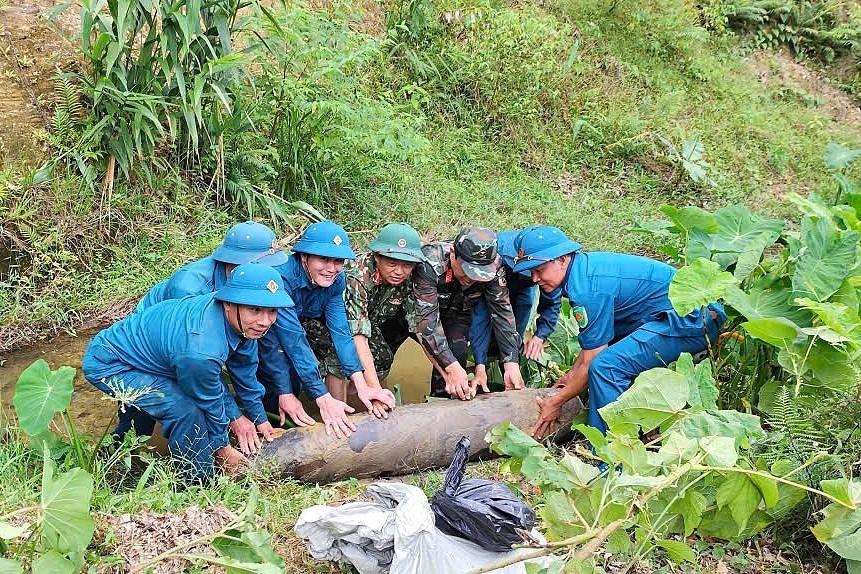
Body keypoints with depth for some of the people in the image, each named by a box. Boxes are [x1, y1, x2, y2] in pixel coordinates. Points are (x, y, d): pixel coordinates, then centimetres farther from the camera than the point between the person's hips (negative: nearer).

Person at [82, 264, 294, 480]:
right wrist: (223, 449, -2)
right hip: (106, 365, -9)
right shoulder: (201, 352, -39)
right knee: (185, 409, -22)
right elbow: (209, 402, -21)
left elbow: (245, 372, 3)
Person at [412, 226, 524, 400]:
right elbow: (427, 319, -40)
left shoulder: (493, 266, -26)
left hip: (458, 313, 2)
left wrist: (512, 365, -35)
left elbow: (502, 313, -24)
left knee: (457, 352, -24)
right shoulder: (429, 264, -38)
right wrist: (452, 367, -49)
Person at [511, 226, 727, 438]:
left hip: (690, 321, -11)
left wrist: (555, 403, -5)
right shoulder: (585, 265, 8)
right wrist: (572, 374, 21)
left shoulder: (587, 287, -22)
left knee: (606, 366, -25)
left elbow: (591, 364, -15)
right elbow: (595, 338, 21)